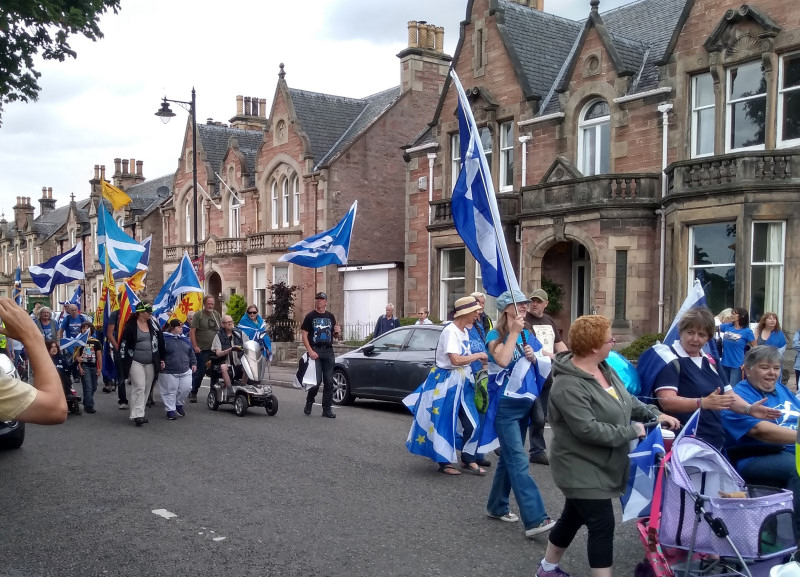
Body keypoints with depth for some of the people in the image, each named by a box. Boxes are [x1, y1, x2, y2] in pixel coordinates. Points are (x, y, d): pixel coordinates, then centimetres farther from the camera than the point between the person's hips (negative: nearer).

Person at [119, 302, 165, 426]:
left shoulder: (153, 324, 6)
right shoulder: (131, 326, -7)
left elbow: (160, 341, 11)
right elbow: (124, 343, -4)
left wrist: (161, 359, 10)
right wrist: (124, 360, -6)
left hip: (151, 363, 5)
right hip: (135, 362, -5)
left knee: (146, 388, 9)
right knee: (139, 387, -14)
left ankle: (140, 412, 21)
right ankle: (137, 415, -12)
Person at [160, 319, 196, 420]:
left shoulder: (185, 339, 13)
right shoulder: (164, 338, -7)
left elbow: (191, 352, 21)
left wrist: (193, 363, 15)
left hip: (185, 371, 5)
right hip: (169, 372, -5)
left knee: (186, 389, 3)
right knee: (170, 391, 0)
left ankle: (179, 405, 26)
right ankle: (170, 410, 13)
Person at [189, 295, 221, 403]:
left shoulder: (217, 315, 12)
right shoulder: (198, 315, -4)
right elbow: (192, 331, -8)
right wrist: (195, 346, -15)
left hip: (214, 349, 5)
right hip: (201, 349, -5)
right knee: (201, 371, -4)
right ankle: (193, 393, 11)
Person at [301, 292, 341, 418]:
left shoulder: (330, 316, 15)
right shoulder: (310, 316, 1)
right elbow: (304, 334, -6)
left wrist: (336, 332, -2)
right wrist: (310, 351, -16)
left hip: (328, 351, 4)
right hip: (315, 351, -4)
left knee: (329, 382, 3)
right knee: (316, 381, -8)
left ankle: (327, 409, 9)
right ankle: (309, 402, 18)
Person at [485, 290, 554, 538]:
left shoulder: (528, 336, 11)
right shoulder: (495, 335, -7)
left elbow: (540, 369, 16)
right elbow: (503, 360, -26)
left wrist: (533, 358, -5)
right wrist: (514, 332, -18)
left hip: (525, 403, 7)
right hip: (505, 405, -7)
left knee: (509, 458, 16)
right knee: (519, 462, -13)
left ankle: (497, 506, 30)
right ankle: (535, 520, -19)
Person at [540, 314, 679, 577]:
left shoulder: (604, 369, 3)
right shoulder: (569, 386, -28)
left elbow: (626, 400, 16)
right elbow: (588, 429, -32)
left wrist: (655, 414, 2)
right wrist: (632, 431, -23)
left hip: (597, 466, 9)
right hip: (582, 469, -9)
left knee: (573, 517, 21)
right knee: (602, 526, -5)